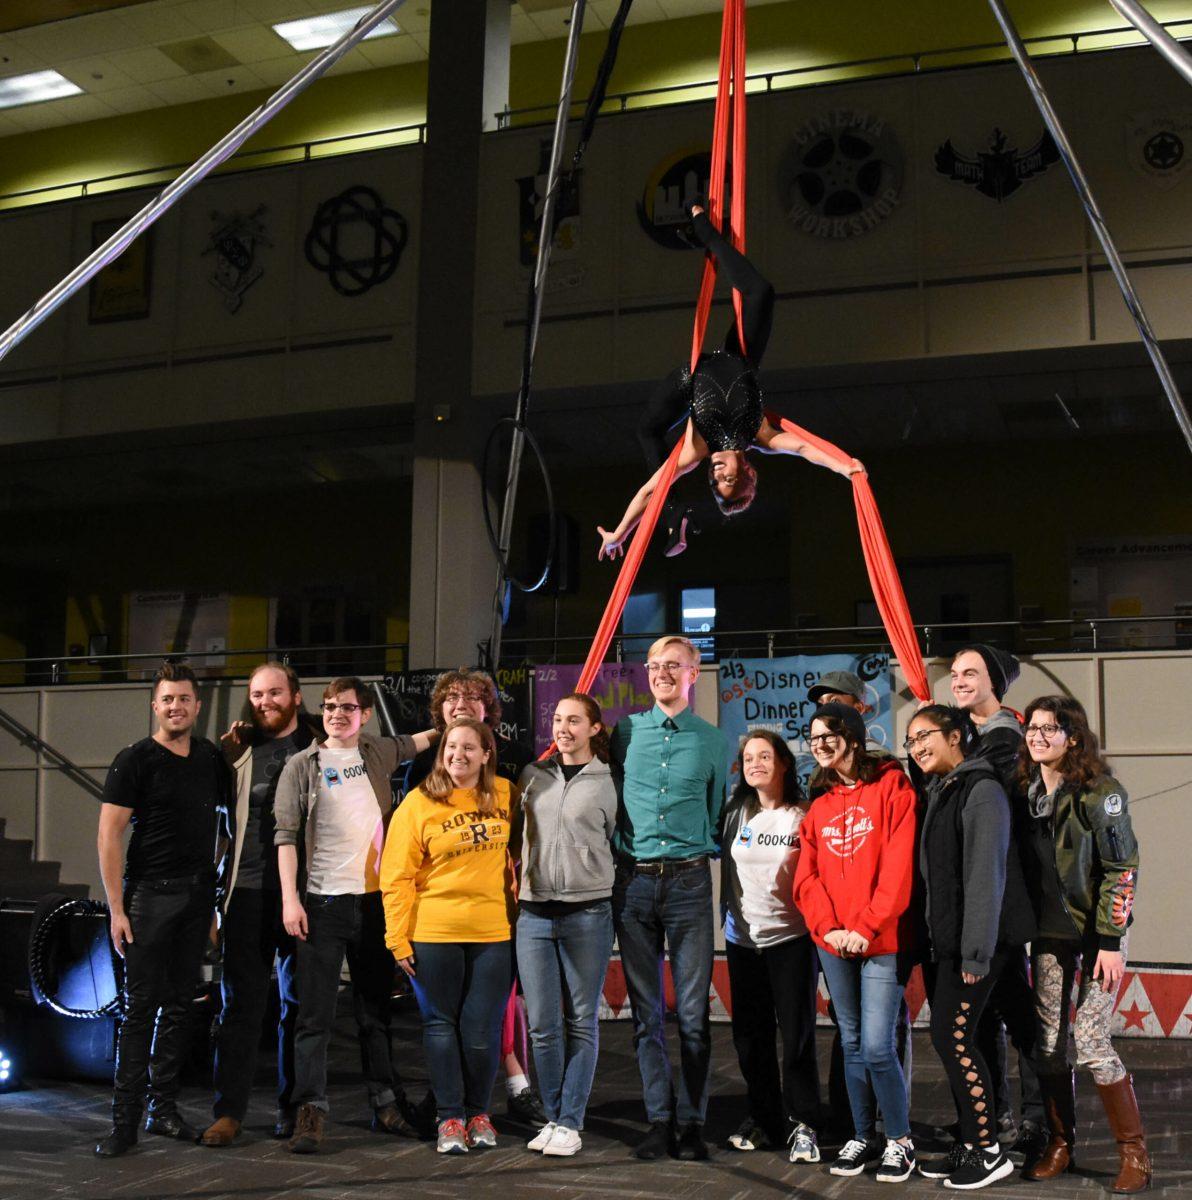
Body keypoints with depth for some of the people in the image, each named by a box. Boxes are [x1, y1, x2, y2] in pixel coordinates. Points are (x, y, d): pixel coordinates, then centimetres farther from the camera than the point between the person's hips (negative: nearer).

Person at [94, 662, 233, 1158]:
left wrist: (212, 871, 10)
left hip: (198, 894, 5)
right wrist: (116, 908, -13)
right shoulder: (135, 760, -6)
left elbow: (226, 819, 22)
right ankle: (125, 1120, 2)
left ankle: (164, 1108, 17)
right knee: (141, 1005, -4)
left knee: (179, 1004, 8)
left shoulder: (211, 758, 9)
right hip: (150, 893, -5)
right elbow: (109, 835, -9)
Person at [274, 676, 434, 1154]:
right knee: (316, 1012, -5)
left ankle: (386, 1103, 19)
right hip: (324, 900, -3)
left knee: (376, 1009, 11)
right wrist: (290, 899, -11)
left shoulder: (378, 753, 10)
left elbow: (416, 741, 33)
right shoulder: (303, 765, 0)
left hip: (375, 899, 3)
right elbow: (285, 834, -4)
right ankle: (311, 1111, 0)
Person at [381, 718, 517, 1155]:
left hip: (493, 932, 1)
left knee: (482, 1028, 3)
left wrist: (523, 913, 10)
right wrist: (398, 938, -8)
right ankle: (450, 1117, 19)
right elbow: (397, 876, -4)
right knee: (441, 1024, 7)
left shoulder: (506, 796, 3)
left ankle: (478, 1113, 22)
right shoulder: (419, 803, -4)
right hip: (434, 934, -1)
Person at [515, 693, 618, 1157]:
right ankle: (552, 1118, 16)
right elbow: (515, 832, 20)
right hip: (534, 914, 3)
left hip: (588, 914, -3)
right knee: (543, 1024, 4)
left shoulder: (609, 783, 1)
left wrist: (605, 894, 3)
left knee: (582, 1022, 3)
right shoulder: (532, 775, 10)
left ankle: (571, 1123, 9)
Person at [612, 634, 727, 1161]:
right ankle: (659, 1121, 11)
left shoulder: (712, 741, 7)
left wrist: (707, 850, 1)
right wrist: (614, 852, 5)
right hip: (633, 883, 1)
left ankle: (691, 1122, 7)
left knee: (693, 1011, -1)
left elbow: (719, 814, 13)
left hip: (689, 883, -1)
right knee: (646, 1009, 4)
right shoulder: (626, 731, 8)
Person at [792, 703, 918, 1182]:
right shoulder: (820, 803, 13)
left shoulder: (891, 787, -5)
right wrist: (828, 928, -8)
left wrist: (866, 928, -16)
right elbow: (807, 876, 8)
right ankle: (862, 1137, 23)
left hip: (881, 940, -5)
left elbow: (898, 868, -12)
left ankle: (899, 1139, 9)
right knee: (851, 1044, 11)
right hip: (834, 943, 6)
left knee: (877, 1046, -9)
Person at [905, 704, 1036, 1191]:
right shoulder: (940, 792, 16)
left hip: (978, 940, -9)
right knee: (951, 1039, 10)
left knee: (953, 1038, -7)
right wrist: (941, 942, 14)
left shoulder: (981, 790, -12)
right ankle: (971, 1145, 19)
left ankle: (990, 1152, 3)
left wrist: (977, 949, -21)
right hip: (948, 940, 9)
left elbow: (986, 872, -18)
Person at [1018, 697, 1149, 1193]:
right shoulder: (1027, 791, 6)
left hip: (1097, 930, -5)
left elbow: (1122, 867, -13)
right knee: (1049, 1041, 5)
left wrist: (1110, 941, -16)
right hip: (1048, 932, 6)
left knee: (1090, 1040, -10)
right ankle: (1059, 1145, 19)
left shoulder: (1100, 791, -11)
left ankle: (1134, 1152, 5)